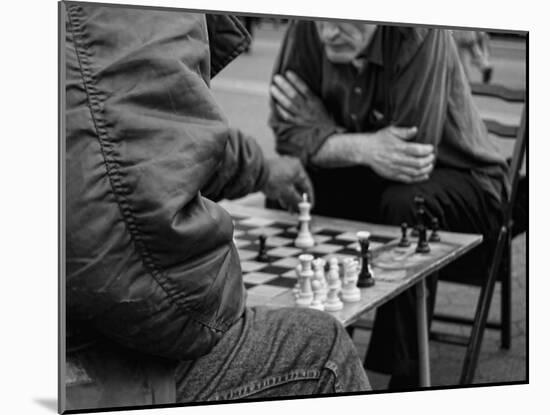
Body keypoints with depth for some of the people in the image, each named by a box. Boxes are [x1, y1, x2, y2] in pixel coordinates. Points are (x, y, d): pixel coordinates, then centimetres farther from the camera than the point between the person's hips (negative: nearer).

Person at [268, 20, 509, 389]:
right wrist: (364, 148, -33)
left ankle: (405, 375, -21)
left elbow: (411, 157, -29)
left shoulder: (421, 36, -28)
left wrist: (323, 131, -20)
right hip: (366, 179, 5)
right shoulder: (307, 30, -14)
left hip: (464, 181, -5)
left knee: (406, 206, -35)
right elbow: (288, 134, -16)